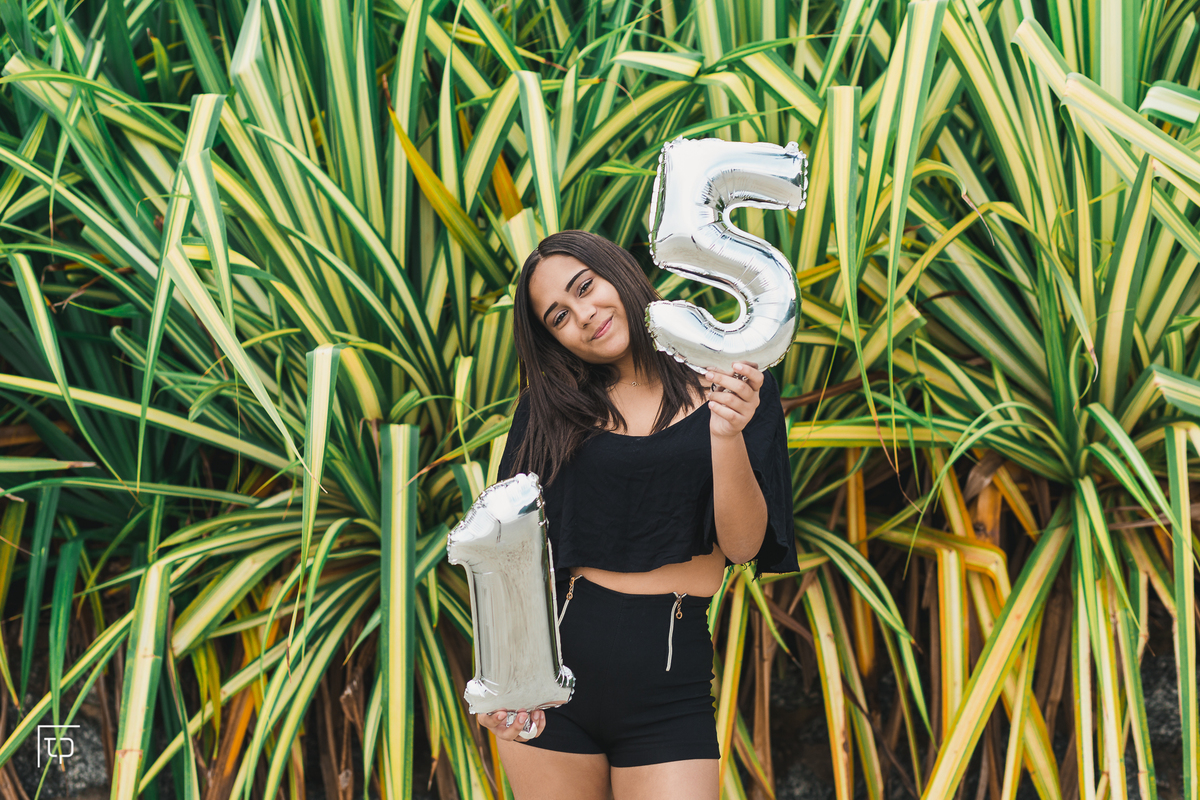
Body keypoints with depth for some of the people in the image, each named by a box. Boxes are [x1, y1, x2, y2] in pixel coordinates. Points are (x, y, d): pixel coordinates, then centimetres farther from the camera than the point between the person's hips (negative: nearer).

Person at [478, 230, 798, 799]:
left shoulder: (736, 387, 3)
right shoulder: (552, 406, 8)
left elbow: (743, 546, -4)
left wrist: (726, 435, -20)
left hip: (677, 674, -2)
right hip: (554, 655, 2)